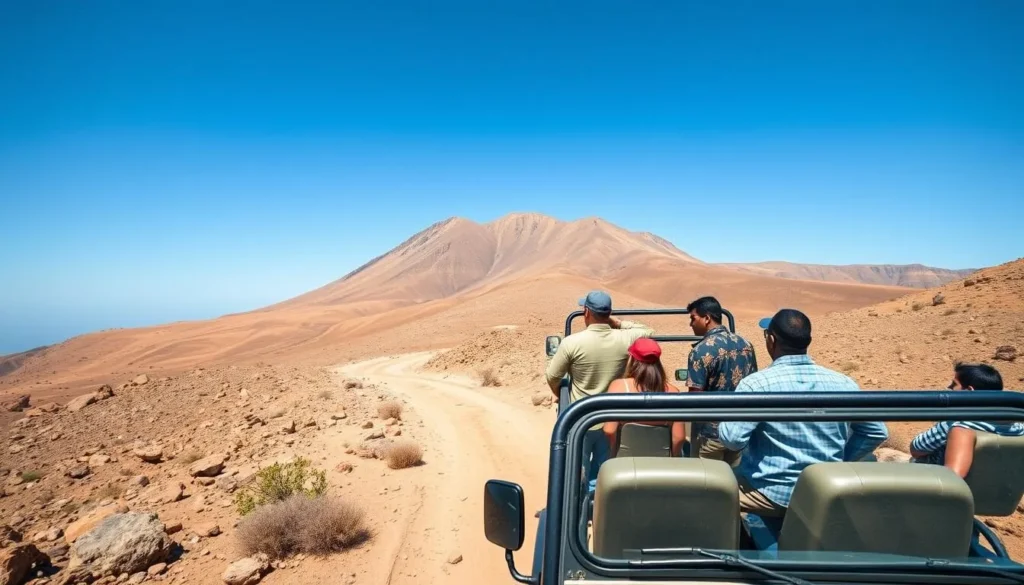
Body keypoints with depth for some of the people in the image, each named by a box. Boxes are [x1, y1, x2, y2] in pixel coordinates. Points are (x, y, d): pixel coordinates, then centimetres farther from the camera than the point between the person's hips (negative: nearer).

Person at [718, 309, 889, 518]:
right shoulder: (843, 383, -2)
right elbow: (877, 432, 7)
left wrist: (728, 414, 0)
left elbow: (732, 438, -20)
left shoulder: (756, 384, -17)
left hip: (769, 494, -5)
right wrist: (841, 460, 15)